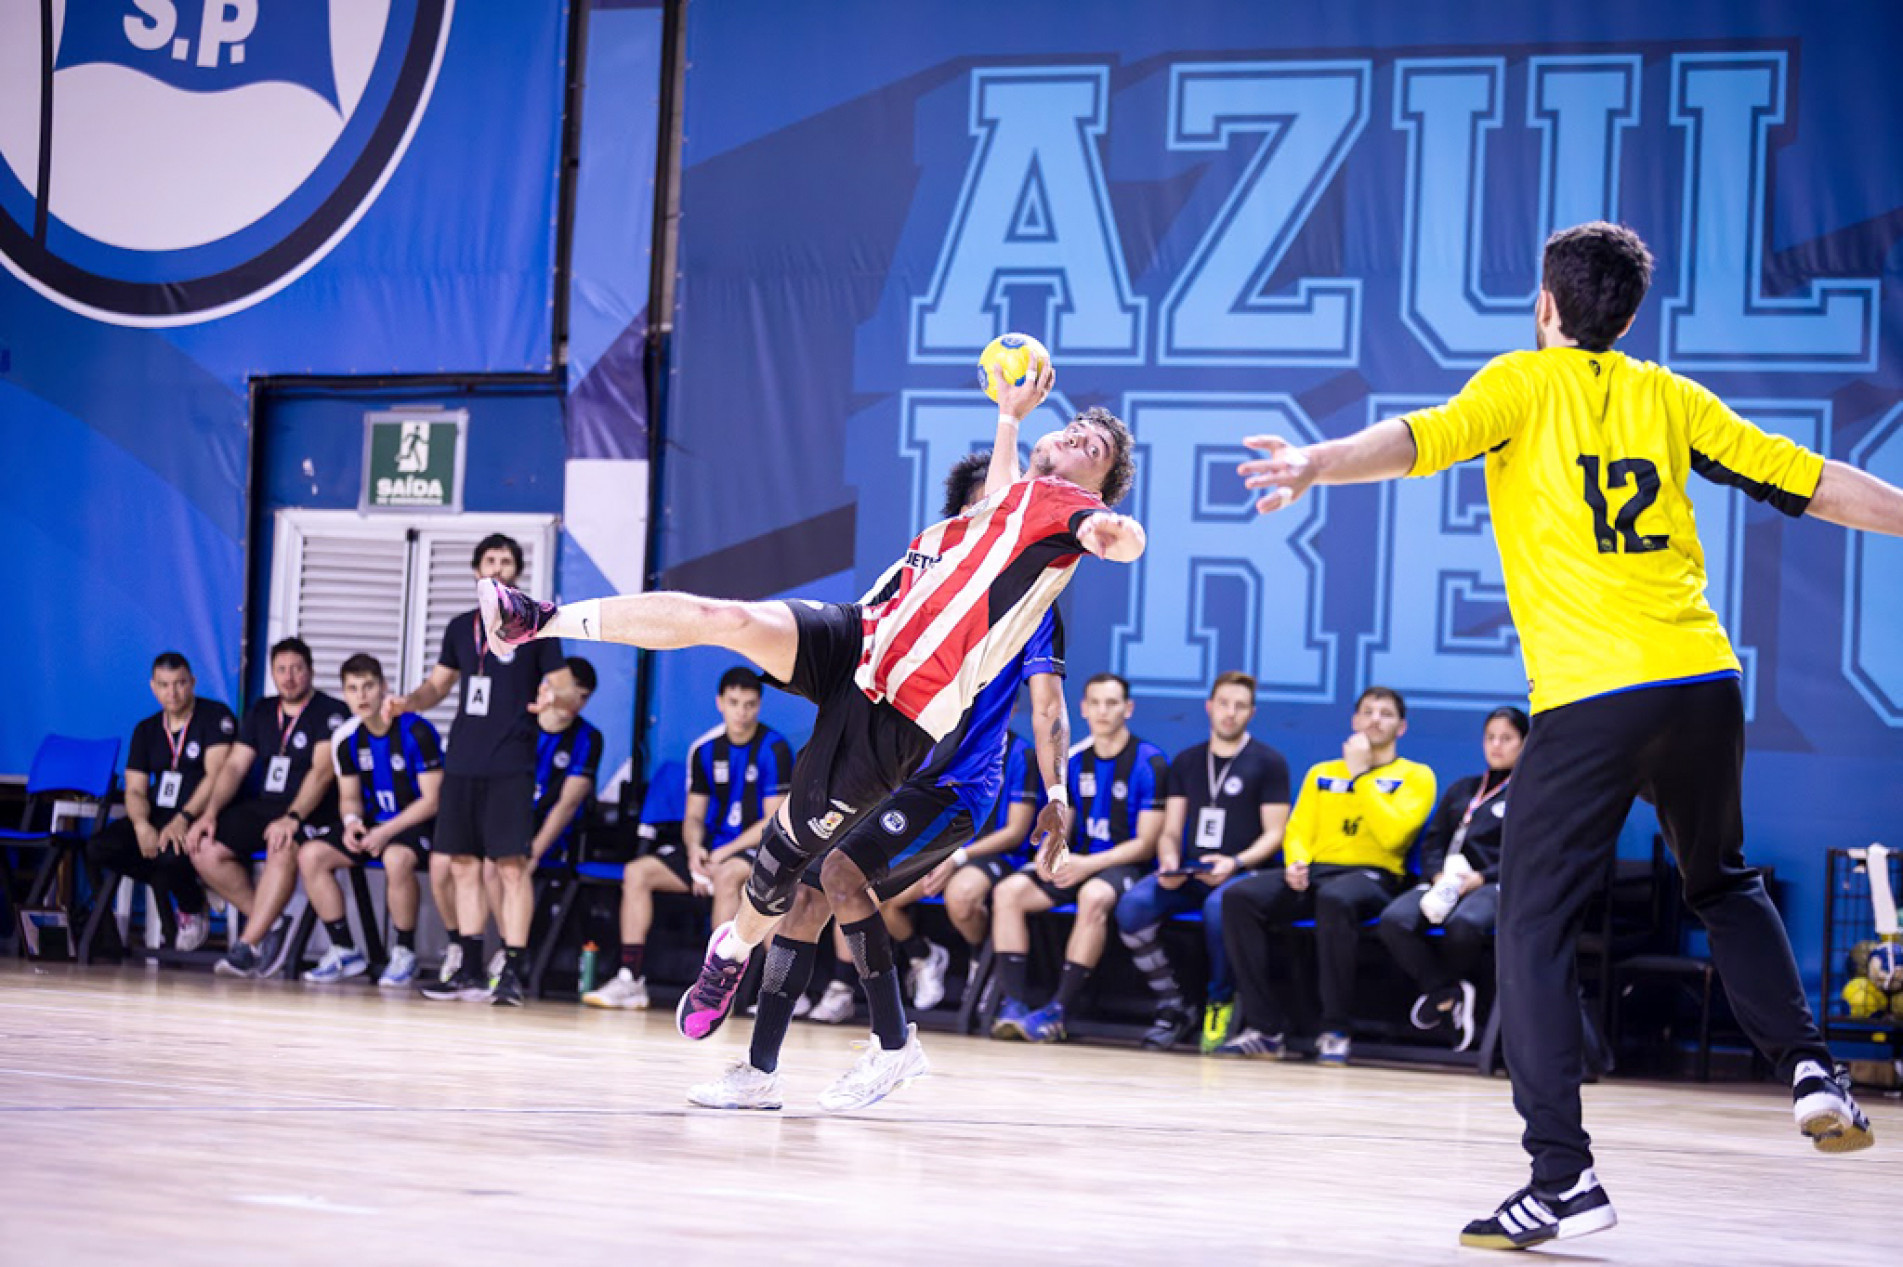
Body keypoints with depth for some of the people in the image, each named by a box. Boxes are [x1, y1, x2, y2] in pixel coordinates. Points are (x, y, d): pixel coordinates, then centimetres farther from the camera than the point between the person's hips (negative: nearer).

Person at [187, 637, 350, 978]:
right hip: (262, 806, 7)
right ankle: (269, 923, -6)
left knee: (283, 851, -38)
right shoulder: (261, 712, 16)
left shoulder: (331, 713, -4)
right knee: (205, 851, -15)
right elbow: (235, 766, 11)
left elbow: (322, 772, -17)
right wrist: (210, 813, -5)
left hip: (312, 811, -7)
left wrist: (292, 818, -30)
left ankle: (247, 946, -37)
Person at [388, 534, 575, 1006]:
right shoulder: (461, 627, 15)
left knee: (512, 864, -10)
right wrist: (406, 702, 0)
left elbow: (570, 693, 0)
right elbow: (437, 685, 20)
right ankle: (470, 970, 12)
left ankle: (512, 973, -10)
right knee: (462, 862, 5)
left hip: (510, 766, -5)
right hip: (462, 762, 5)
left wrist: (555, 699, -23)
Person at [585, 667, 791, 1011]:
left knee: (727, 876, -39)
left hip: (759, 851, -6)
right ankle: (631, 979, -13)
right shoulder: (705, 749, 7)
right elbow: (694, 815, 12)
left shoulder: (773, 749, -10)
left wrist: (724, 854, -17)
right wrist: (694, 849, -10)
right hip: (712, 850, 6)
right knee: (637, 871, -9)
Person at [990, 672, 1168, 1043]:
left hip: (1125, 866, -6)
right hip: (1080, 863, 6)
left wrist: (1090, 865, -19)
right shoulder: (1073, 760, 10)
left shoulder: (1150, 763, -6)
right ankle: (1012, 1004, -25)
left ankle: (1057, 1011, -37)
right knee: (1009, 891, -18)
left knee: (1094, 896, -39)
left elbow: (1146, 843, -9)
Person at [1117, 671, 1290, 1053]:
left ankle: (1220, 1004, -19)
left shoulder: (1268, 762, 6)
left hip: (1242, 873, -4)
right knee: (1132, 905, -26)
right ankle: (1172, 1007, -14)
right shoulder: (1186, 762, 19)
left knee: (1219, 905, -40)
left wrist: (1235, 863, -17)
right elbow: (1170, 831, 15)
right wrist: (1169, 863, -8)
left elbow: (1274, 834, 0)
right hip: (1188, 874, 4)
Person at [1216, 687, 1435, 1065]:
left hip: (1373, 876, -5)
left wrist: (1360, 775, -3)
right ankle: (1266, 1029, -25)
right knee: (1239, 896, -24)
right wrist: (1296, 862, -6)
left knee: (1336, 898, -42)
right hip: (1314, 874, 5)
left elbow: (1392, 833, -7)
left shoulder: (1415, 776, 9)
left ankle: (1336, 1031, -33)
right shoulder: (1322, 774, 24)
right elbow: (1298, 830, 17)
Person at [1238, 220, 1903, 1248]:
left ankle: (1562, 1176, -10)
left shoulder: (1525, 382, 5)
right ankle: (1809, 1068, 12)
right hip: (1701, 679, 4)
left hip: (1586, 698, -4)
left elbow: (1423, 439, -15)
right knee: (1724, 886, 28)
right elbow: (1813, 484, 18)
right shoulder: (1669, 397, 16)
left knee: (1534, 931, 0)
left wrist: (1316, 464, -28)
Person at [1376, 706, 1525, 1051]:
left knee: (1464, 924, -41)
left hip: (1493, 885, -5)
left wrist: (1480, 878, -14)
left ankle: (1440, 994, -11)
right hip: (1446, 881, 5)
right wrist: (1438, 876, -2)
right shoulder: (1462, 790, 29)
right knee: (1394, 920, -29)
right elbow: (1432, 842, 21)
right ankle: (1450, 993, -16)